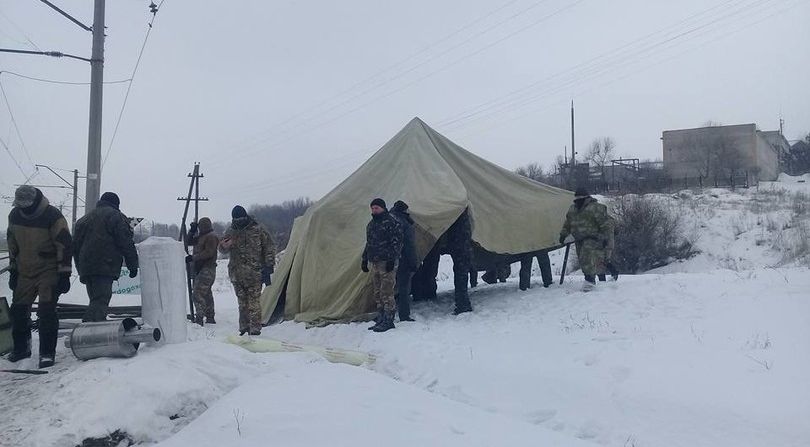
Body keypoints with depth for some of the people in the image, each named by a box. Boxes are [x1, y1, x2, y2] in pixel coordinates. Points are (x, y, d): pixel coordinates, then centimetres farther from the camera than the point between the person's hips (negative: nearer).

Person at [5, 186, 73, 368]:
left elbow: (65, 245, -15)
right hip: (24, 272, 6)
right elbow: (12, 245, 14)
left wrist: (64, 274, -16)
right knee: (18, 310, 10)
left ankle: (47, 353, -3)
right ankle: (21, 348, 28)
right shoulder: (15, 215, 1)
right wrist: (13, 269, 14)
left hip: (49, 272, -6)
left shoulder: (53, 216, -18)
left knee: (47, 312, -12)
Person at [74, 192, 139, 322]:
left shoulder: (84, 219, 26)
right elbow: (126, 243, -6)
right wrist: (133, 266, -2)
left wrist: (80, 269, 27)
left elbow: (76, 245, 26)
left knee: (96, 301, 15)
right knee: (100, 302, -14)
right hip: (105, 268, -8)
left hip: (85, 268, 8)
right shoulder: (116, 216, 2)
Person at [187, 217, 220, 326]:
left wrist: (193, 257, -20)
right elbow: (189, 241, 23)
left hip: (207, 269, -10)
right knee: (206, 293, 15)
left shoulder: (211, 237, -11)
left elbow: (208, 253, -20)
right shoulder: (201, 236, 19)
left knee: (199, 293, -16)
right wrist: (192, 231, 9)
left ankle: (199, 318, -18)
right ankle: (210, 318, 22)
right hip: (200, 269, 10)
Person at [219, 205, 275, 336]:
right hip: (236, 274, 4)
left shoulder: (258, 230, 1)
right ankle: (244, 327, 19)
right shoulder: (231, 232, 10)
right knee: (242, 302, 10)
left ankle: (255, 329, -5)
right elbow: (222, 249, 10)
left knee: (254, 301, -8)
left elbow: (270, 247, 4)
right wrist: (224, 245, -16)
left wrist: (269, 265, -2)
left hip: (254, 273, -4)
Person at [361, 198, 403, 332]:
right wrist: (364, 260, 22)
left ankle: (388, 321, -6)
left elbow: (397, 243, -12)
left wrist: (392, 260, -19)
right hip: (373, 263, 8)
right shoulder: (371, 224, 18)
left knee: (386, 292, -10)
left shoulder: (391, 223, -7)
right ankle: (381, 319, 18)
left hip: (386, 264, -8)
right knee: (377, 293, 11)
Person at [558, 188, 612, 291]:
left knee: (589, 260, -17)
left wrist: (605, 237, -15)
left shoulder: (595, 208, -11)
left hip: (593, 239, -8)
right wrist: (563, 234, 21)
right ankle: (590, 280, 15)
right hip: (579, 240, 8)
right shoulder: (572, 209, 12)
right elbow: (568, 224, 24)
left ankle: (590, 281, -14)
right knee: (583, 262, 7)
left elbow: (605, 223, -12)